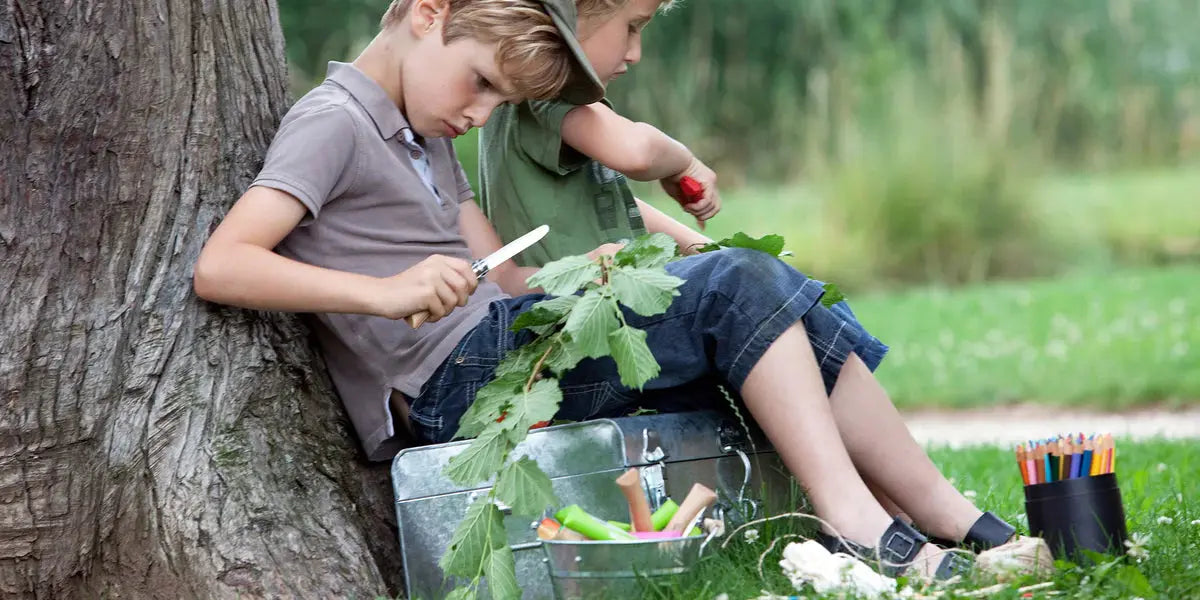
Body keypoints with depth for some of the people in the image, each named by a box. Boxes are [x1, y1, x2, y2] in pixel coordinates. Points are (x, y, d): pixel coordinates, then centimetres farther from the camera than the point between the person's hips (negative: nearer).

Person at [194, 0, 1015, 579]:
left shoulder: (423, 136, 24)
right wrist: (384, 294, -28)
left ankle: (955, 520, 0)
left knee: (783, 303, 0)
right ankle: (855, 523, -22)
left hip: (501, 345, 9)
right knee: (738, 288, -18)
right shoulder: (333, 123, -6)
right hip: (452, 383, -9)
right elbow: (218, 267, -19)